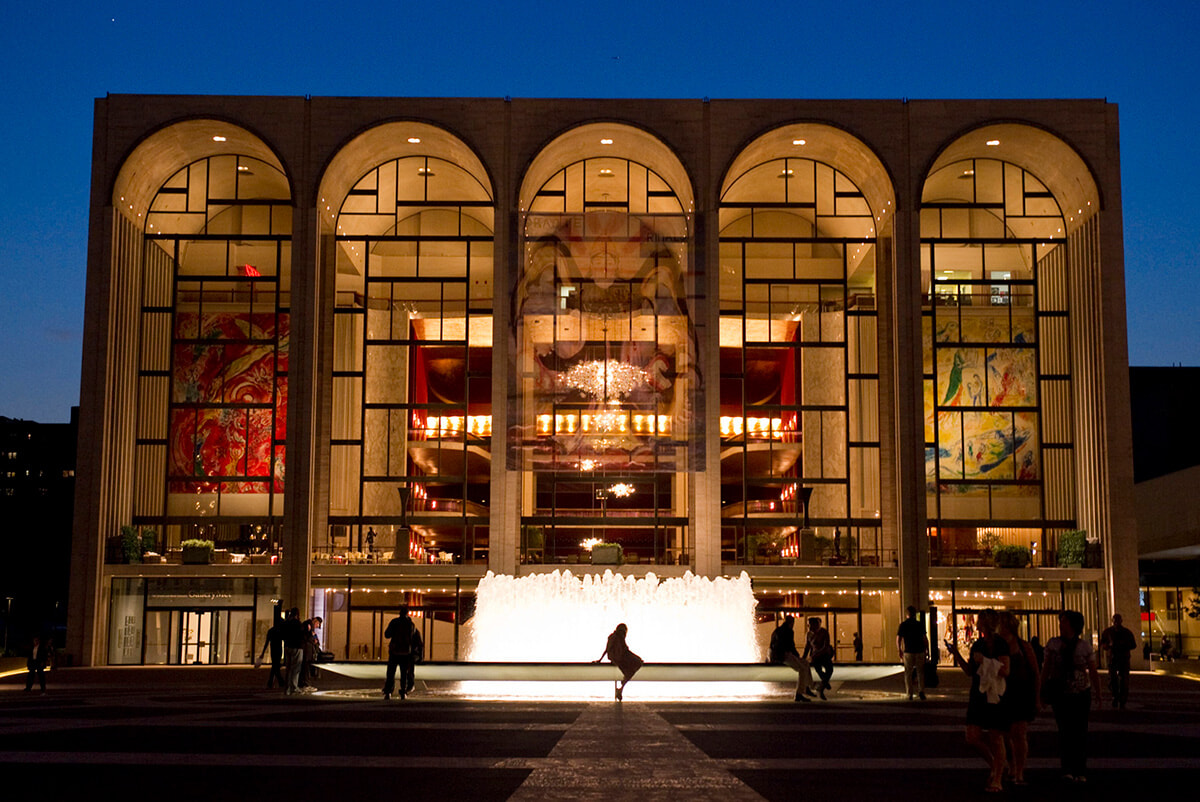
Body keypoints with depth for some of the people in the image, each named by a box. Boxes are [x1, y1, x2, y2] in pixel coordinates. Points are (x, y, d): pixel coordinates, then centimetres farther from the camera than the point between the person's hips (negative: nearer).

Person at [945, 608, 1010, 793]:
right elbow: (969, 671, 18)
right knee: (973, 737, 0)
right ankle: (994, 766, 24)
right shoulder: (977, 645, 13)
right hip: (978, 695, 7)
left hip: (994, 695, -7)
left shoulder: (1000, 644, -9)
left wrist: (985, 661, -19)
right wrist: (956, 655, 8)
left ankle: (997, 780, 10)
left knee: (995, 738, -1)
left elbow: (1005, 671, -17)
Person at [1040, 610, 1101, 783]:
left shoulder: (1085, 646, 0)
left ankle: (1080, 771, 10)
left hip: (1081, 694, 0)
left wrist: (1098, 695, -1)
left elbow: (1093, 673, 2)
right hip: (1060, 694, 0)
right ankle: (1067, 770, -2)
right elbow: (1046, 669, 6)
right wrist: (1042, 691, 5)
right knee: (1065, 731, -5)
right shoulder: (1053, 644, 2)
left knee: (1080, 732, 2)